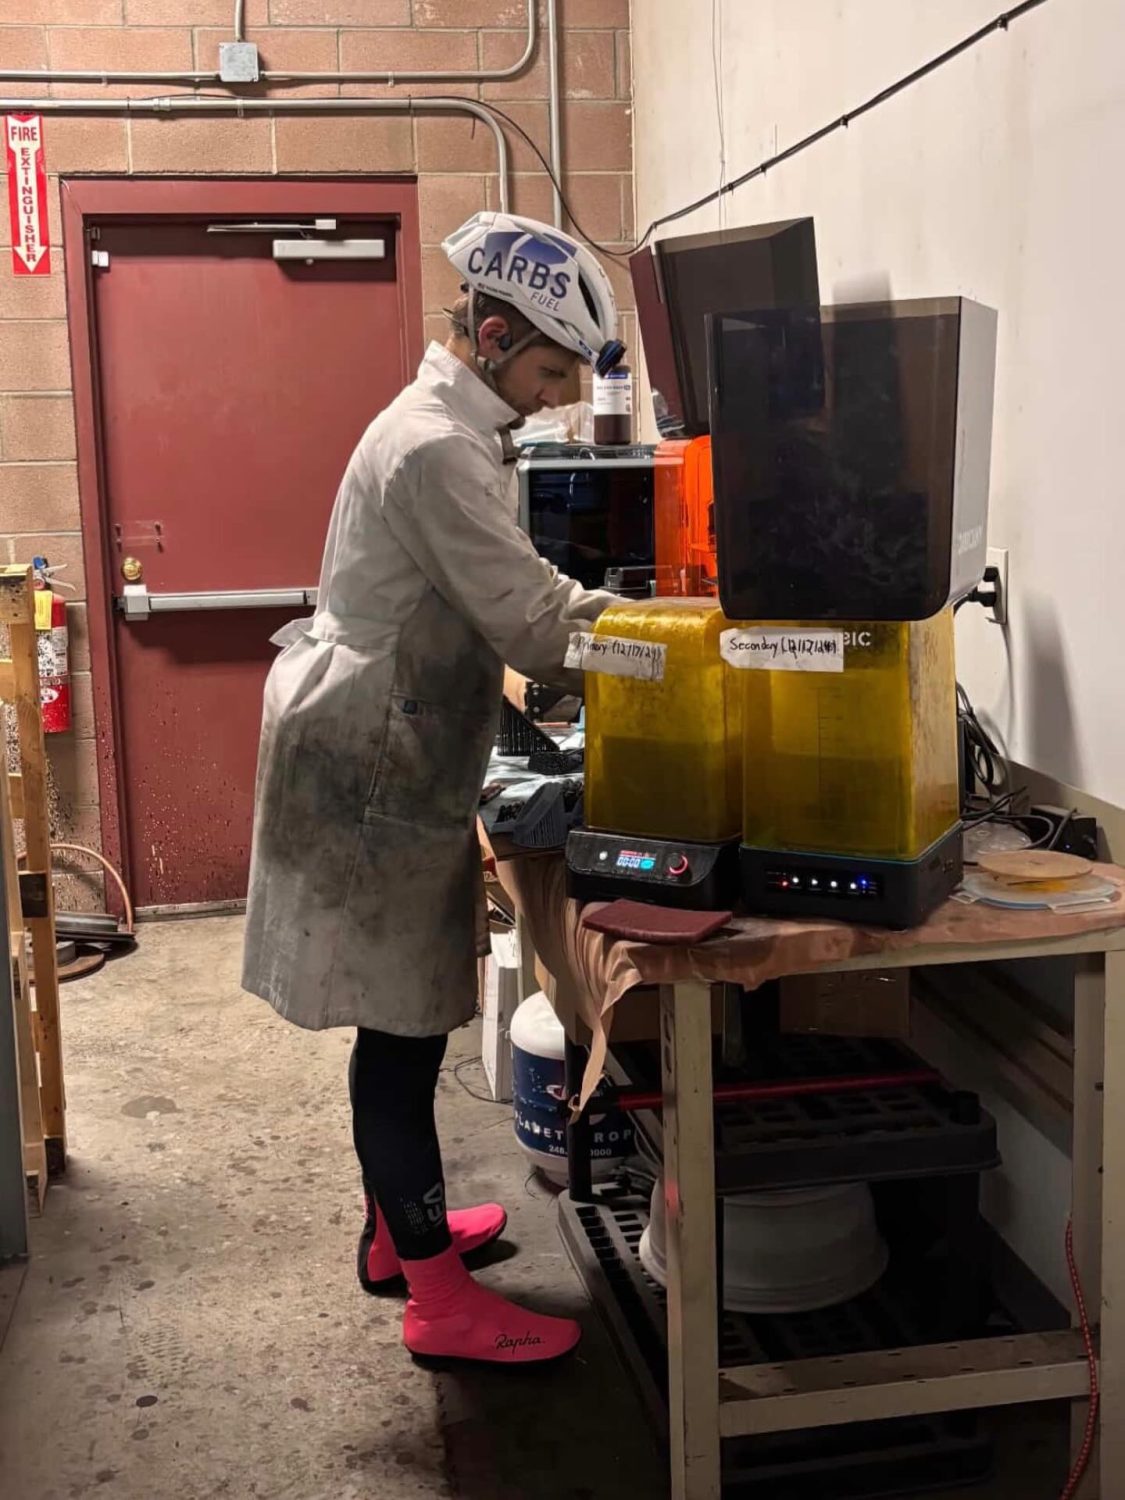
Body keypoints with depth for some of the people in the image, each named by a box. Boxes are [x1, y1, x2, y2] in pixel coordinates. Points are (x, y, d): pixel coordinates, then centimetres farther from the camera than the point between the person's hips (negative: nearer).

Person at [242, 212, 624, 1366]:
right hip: (376, 773, -10)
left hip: (393, 760, 10)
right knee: (402, 1024, -3)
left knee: (401, 1018, 18)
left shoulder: (451, 429, 14)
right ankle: (439, 1299, 7)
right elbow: (532, 625, -22)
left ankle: (396, 1227, 32)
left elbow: (514, 596, 17)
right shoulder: (436, 450, -21)